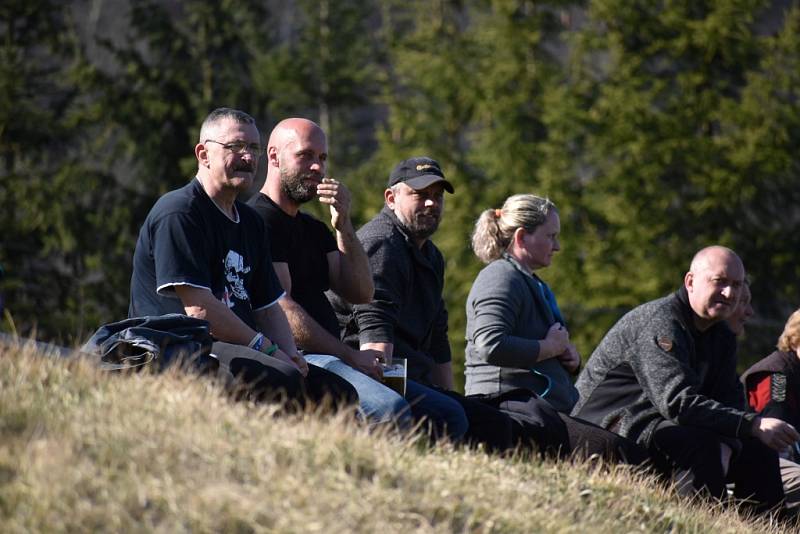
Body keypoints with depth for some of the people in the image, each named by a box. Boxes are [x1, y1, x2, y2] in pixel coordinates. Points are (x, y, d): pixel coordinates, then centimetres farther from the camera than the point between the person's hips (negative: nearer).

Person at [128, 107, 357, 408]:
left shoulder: (250, 222, 24)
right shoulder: (179, 212, -7)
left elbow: (268, 305, 21)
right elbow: (199, 308, -15)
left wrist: (290, 355, 0)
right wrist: (269, 349, -13)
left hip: (241, 349, 9)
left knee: (340, 394, -8)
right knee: (281, 381, -34)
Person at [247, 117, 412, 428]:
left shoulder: (313, 229, 26)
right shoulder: (258, 220, -4)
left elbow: (360, 294, 14)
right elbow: (281, 309, -13)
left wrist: (343, 226, 2)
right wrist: (351, 356, -12)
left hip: (328, 359, 9)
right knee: (393, 411, -34)